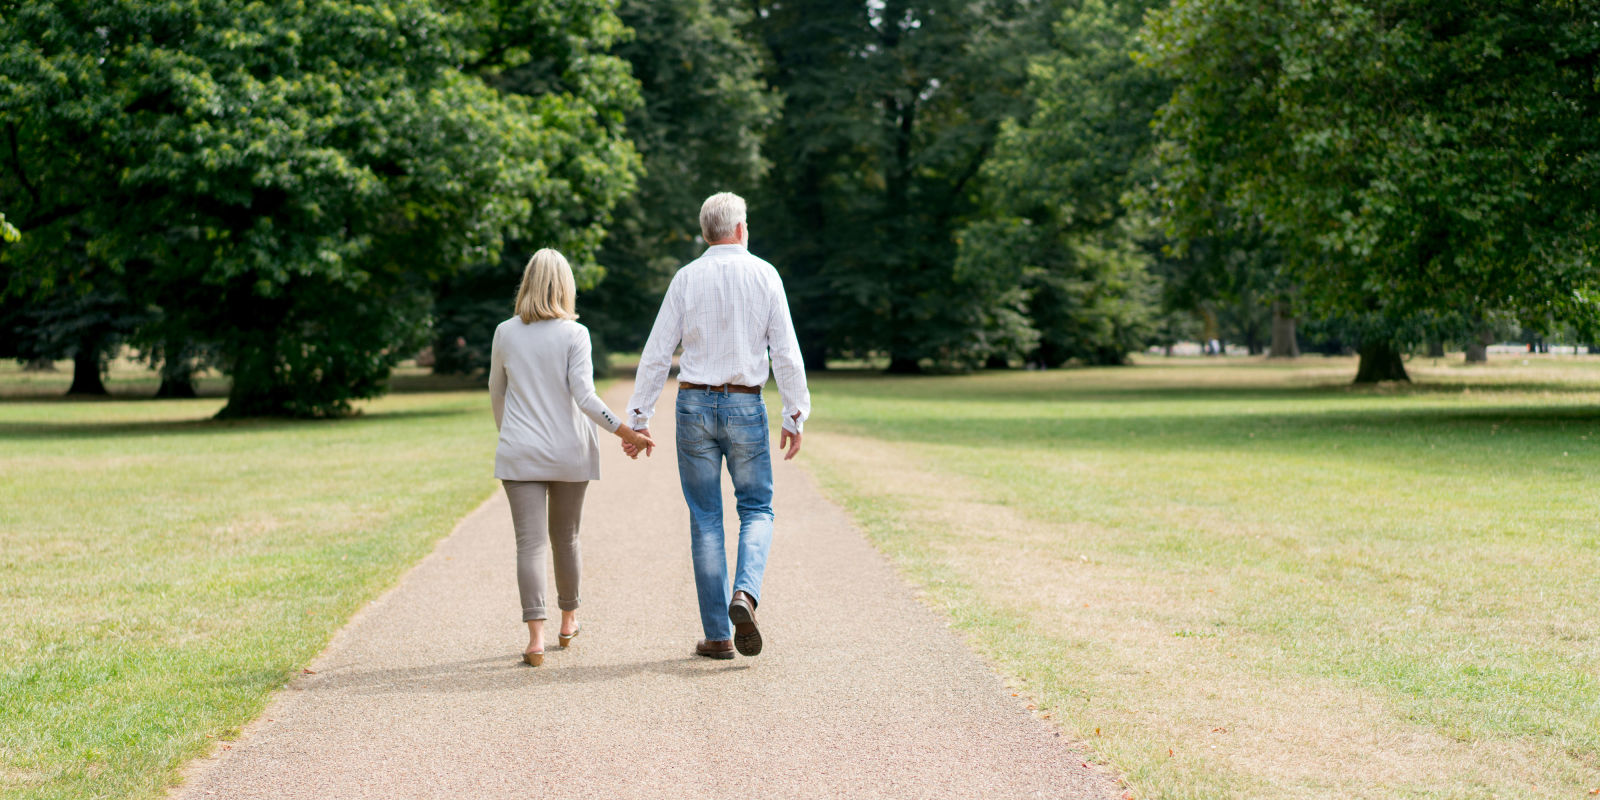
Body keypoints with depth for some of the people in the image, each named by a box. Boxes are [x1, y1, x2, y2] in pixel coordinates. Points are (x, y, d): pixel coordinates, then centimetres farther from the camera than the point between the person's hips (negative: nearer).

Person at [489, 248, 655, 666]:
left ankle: (536, 635, -14)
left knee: (530, 542, -4)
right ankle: (568, 620, 32)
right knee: (565, 537, 16)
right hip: (568, 451, 0)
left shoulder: (505, 333, 2)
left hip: (519, 454, 0)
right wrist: (628, 432, -10)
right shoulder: (574, 334, -6)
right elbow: (584, 396, -14)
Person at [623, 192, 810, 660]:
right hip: (746, 407, -1)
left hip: (695, 402, 1)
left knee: (705, 519, 6)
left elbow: (657, 353, -2)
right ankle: (745, 594, -15)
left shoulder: (686, 278, 1)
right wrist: (795, 416, 2)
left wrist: (637, 419, 2)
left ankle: (718, 635, 5)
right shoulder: (764, 276, -1)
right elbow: (786, 352, -4)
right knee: (757, 510, 12)